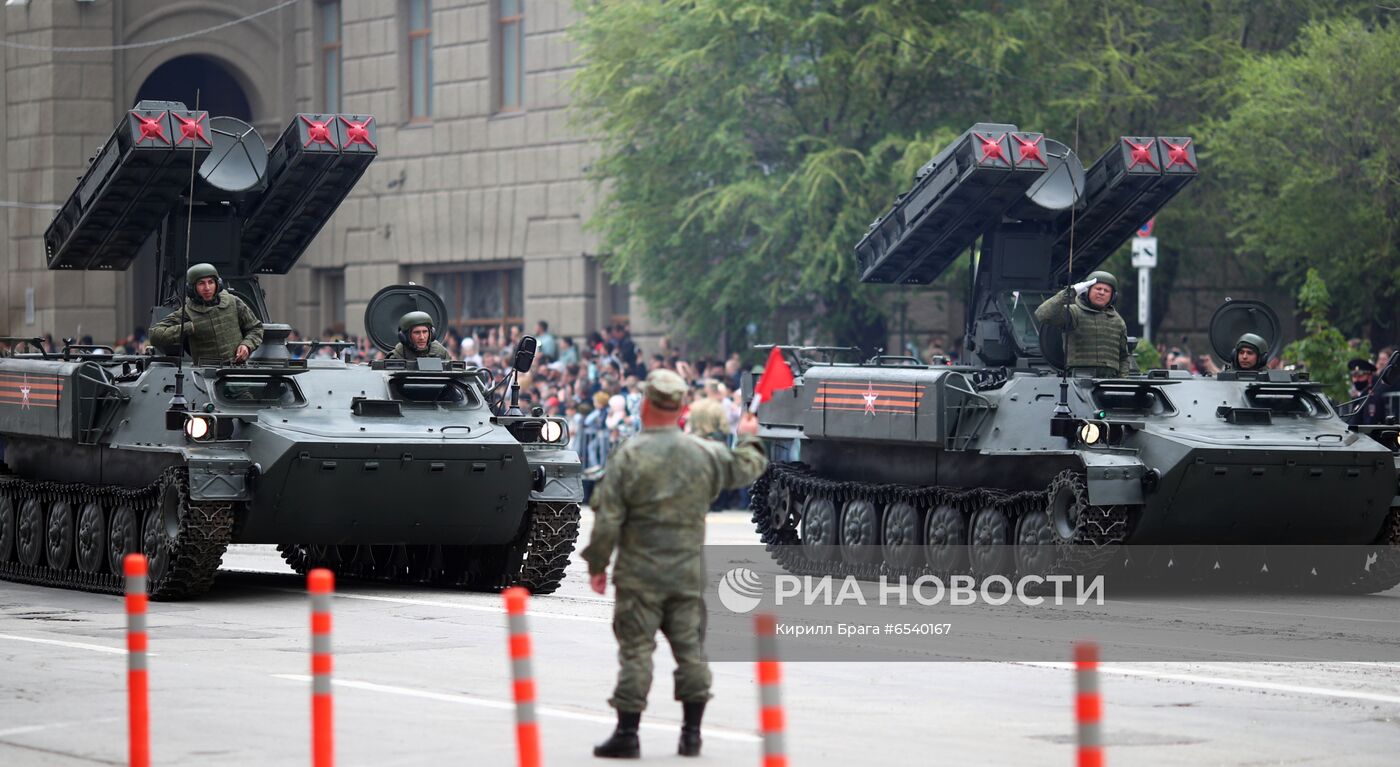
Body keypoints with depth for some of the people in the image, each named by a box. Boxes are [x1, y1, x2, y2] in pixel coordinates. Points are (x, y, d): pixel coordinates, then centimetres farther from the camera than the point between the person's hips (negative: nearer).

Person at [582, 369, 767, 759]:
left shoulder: (629, 456, -10)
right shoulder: (705, 453, 1)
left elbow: (607, 518, -10)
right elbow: (746, 468, 20)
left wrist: (597, 564, 2)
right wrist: (748, 439, 41)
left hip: (639, 573, -3)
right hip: (688, 573, 3)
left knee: (636, 651, 0)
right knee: (690, 649, 9)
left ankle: (627, 734, 1)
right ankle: (692, 734, 12)